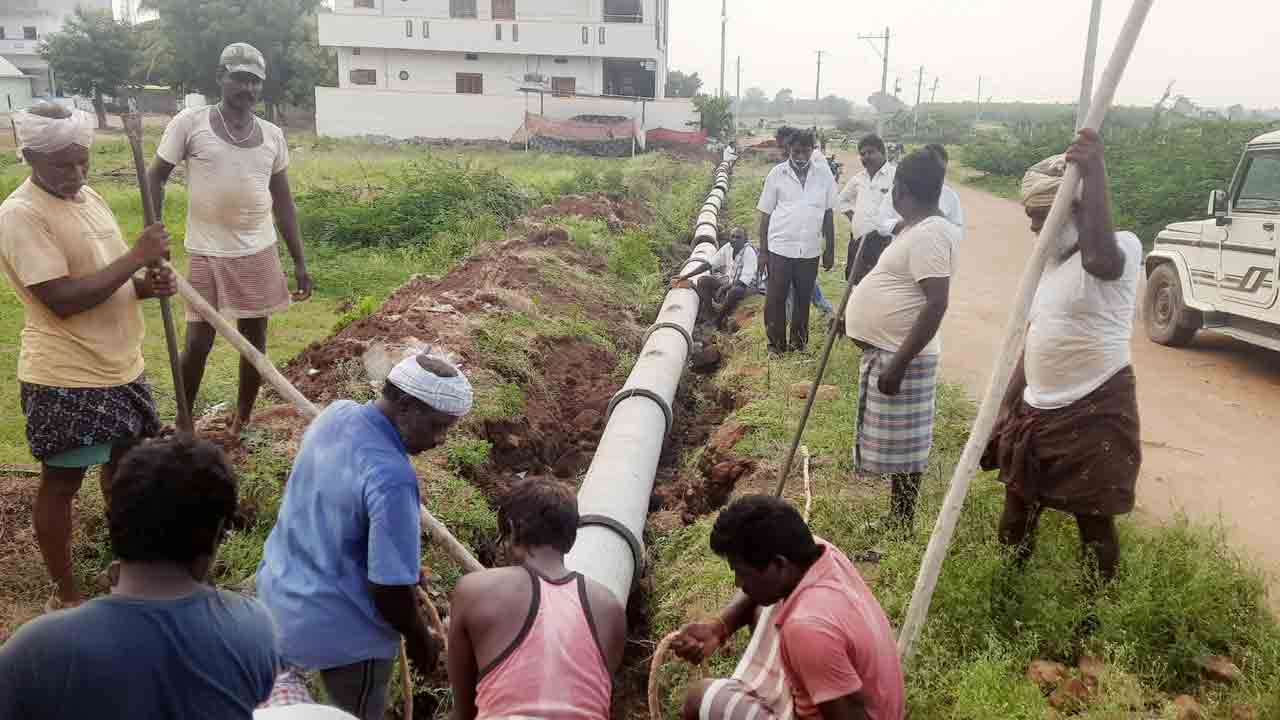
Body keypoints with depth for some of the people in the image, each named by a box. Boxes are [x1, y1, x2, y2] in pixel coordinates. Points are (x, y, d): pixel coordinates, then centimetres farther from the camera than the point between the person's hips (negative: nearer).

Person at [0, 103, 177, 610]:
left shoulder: (89, 197, 8)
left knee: (125, 463, 21)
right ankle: (64, 595, 22)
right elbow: (63, 299, -26)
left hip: (121, 367, 8)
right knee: (62, 481, 7)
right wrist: (137, 257, -24)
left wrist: (149, 284, -5)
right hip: (66, 379, -8)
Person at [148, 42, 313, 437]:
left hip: (259, 253, 3)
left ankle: (242, 422, 25)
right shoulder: (190, 123, -6)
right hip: (208, 254, -3)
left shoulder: (272, 135, 5)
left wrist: (300, 262, 8)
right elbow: (156, 177, 1)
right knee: (198, 343, -1)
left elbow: (283, 202, 10)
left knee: (254, 339, 9)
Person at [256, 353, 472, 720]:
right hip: (341, 632, -7)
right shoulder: (392, 479, -33)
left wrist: (407, 571, 15)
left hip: (277, 598, 7)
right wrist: (419, 638, -7)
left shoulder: (335, 413, -7)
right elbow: (389, 589, -28)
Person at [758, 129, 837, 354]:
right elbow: (765, 214, 1)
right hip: (780, 248, -2)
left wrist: (830, 250, 8)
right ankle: (776, 344, 15)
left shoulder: (824, 177, 4)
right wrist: (763, 250, -1)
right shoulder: (777, 174, -1)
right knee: (775, 299, 2)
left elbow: (828, 216, 9)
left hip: (810, 250, 2)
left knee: (803, 299, 11)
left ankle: (798, 343, 23)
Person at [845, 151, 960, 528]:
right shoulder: (918, 229, 12)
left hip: (899, 358, -10)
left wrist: (897, 365, -28)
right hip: (886, 351, 10)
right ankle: (896, 521, 30)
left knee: (901, 449, 1)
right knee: (897, 447, 17)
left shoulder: (929, 234, -20)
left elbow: (936, 304, -28)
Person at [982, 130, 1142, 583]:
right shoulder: (1049, 260, 11)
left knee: (1093, 520, 6)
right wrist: (1008, 408, 13)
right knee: (1016, 517, 18)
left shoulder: (1122, 249, -13)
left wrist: (1094, 172, -41)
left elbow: (1098, 255, -40)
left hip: (1095, 411, -8)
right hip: (1037, 410, 8)